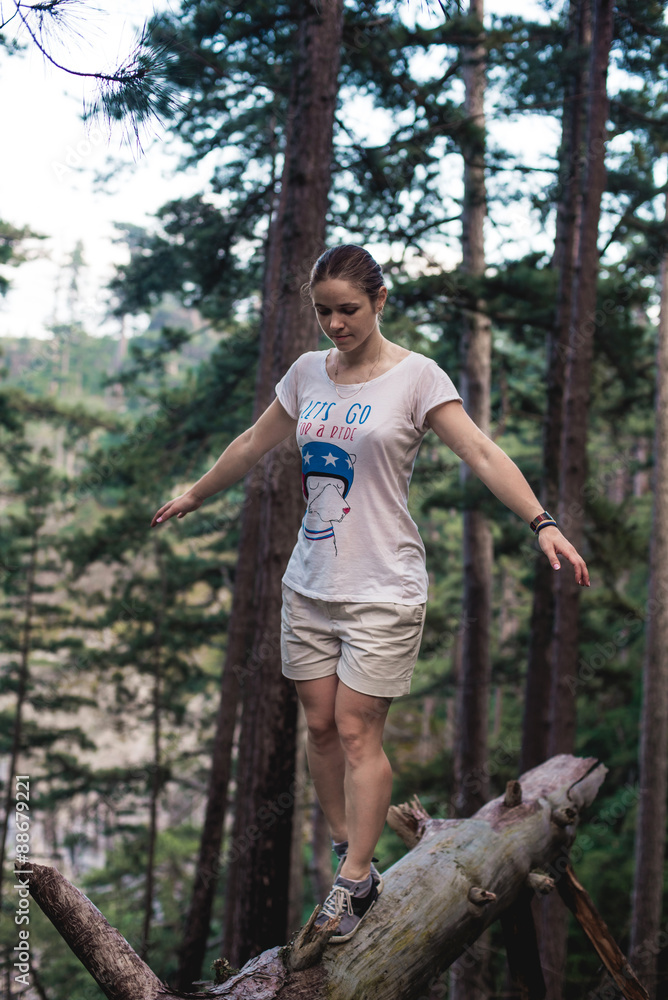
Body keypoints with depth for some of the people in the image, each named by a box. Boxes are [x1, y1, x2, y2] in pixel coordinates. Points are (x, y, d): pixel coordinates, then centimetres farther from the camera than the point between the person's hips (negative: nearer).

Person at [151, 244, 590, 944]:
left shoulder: (415, 375, -7)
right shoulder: (308, 372, 8)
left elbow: (481, 452, -16)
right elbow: (254, 444, 22)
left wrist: (542, 522, -29)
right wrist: (193, 497, 31)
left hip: (384, 588, -5)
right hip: (309, 583, 5)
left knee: (357, 730, -5)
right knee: (320, 725, 8)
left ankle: (356, 882, 6)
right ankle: (346, 850, 24)